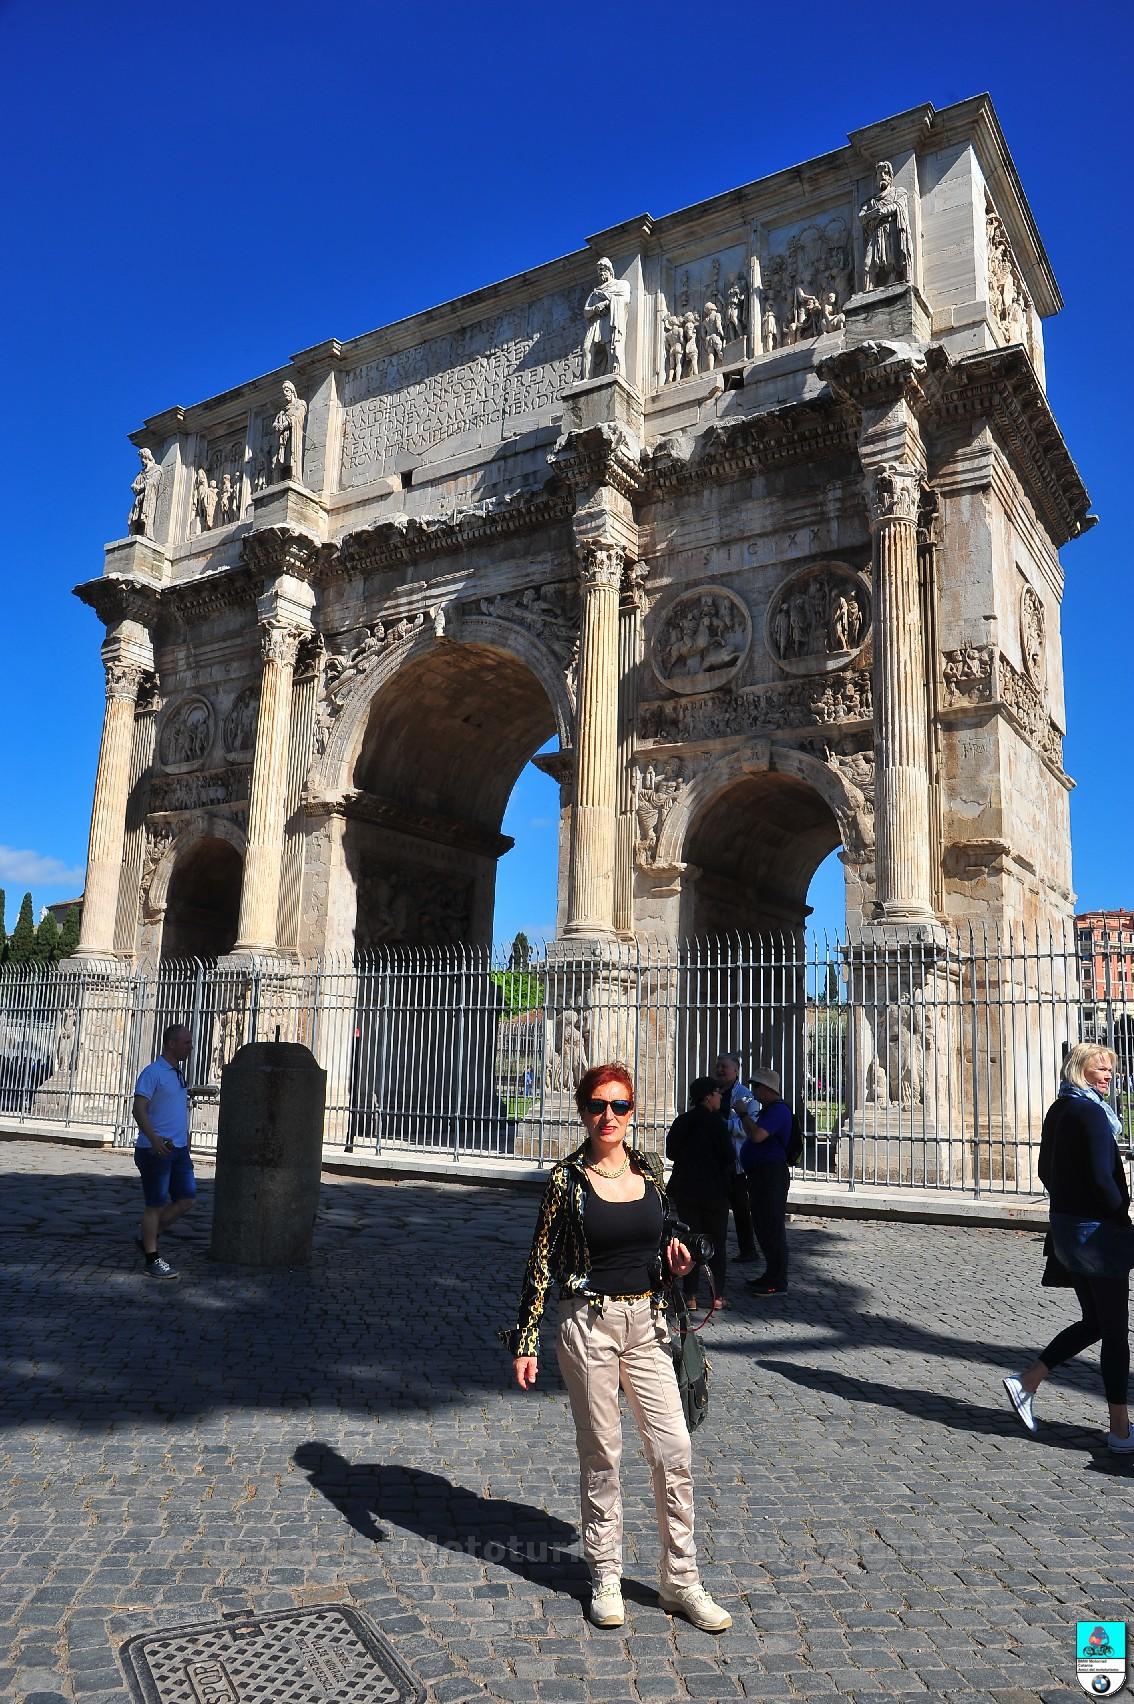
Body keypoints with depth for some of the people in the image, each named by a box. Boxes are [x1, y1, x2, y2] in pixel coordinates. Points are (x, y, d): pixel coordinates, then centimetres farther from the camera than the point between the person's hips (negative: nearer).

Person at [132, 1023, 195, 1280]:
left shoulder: (178, 1074, 16)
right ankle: (152, 1260, 9)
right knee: (156, 1204, 0)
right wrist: (154, 1139, -34)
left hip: (179, 1149, 9)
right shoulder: (153, 1073, -13)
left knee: (187, 1198, 8)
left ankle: (148, 1238, 23)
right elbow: (139, 1109, -22)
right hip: (155, 1150, -8)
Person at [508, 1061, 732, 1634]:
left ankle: (681, 1582, 20)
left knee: (674, 1452, 4)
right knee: (600, 1454, 8)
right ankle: (605, 1577, 27)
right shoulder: (567, 1178, -9)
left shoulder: (650, 1169, 2)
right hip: (589, 1323, -4)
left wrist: (675, 1253, -4)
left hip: (646, 1322, 4)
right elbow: (541, 1262, -6)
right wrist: (525, 1341, -7)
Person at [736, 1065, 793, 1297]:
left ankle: (777, 1282, 0)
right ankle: (771, 1275, 26)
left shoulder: (778, 1110, -15)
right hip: (760, 1173, 11)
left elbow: (757, 1135, -27)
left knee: (772, 1227, -6)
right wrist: (745, 1116, 15)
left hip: (771, 1174, -11)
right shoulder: (768, 1110, 19)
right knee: (762, 1225, 16)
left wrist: (744, 1114, -15)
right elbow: (754, 1136, 27)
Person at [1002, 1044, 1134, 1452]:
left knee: (1093, 1323, 18)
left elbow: (1046, 1170, 18)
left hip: (1067, 1227, 9)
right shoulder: (1090, 1113, -17)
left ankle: (1026, 1382, 16)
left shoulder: (1058, 1111, 11)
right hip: (1097, 1232, -9)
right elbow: (1101, 1179, -21)